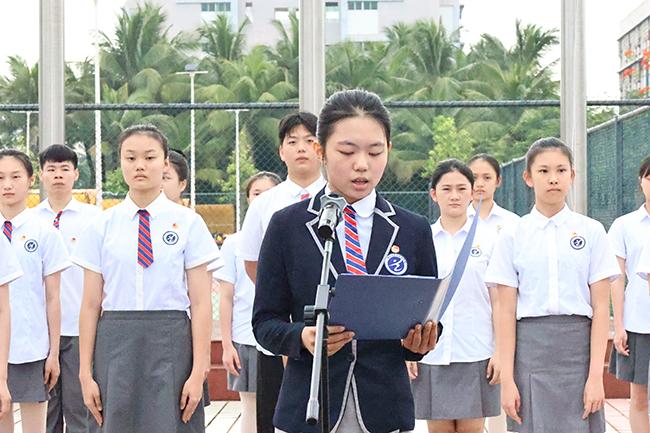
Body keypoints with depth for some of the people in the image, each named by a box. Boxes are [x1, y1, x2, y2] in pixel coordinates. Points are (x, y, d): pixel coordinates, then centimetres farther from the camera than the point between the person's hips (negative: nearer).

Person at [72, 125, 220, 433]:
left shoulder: (188, 223, 1)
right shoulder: (102, 226, 5)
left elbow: (200, 304, -1)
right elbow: (91, 305, 6)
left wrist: (198, 372, -6)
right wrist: (85, 372, 2)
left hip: (171, 344, -1)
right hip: (115, 343, 1)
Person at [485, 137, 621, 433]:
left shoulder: (591, 232, 3)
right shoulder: (512, 236, 3)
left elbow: (601, 308, 1)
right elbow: (506, 312, 1)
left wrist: (596, 375, -6)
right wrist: (507, 378, -4)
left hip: (578, 345, 0)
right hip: (530, 346, 0)